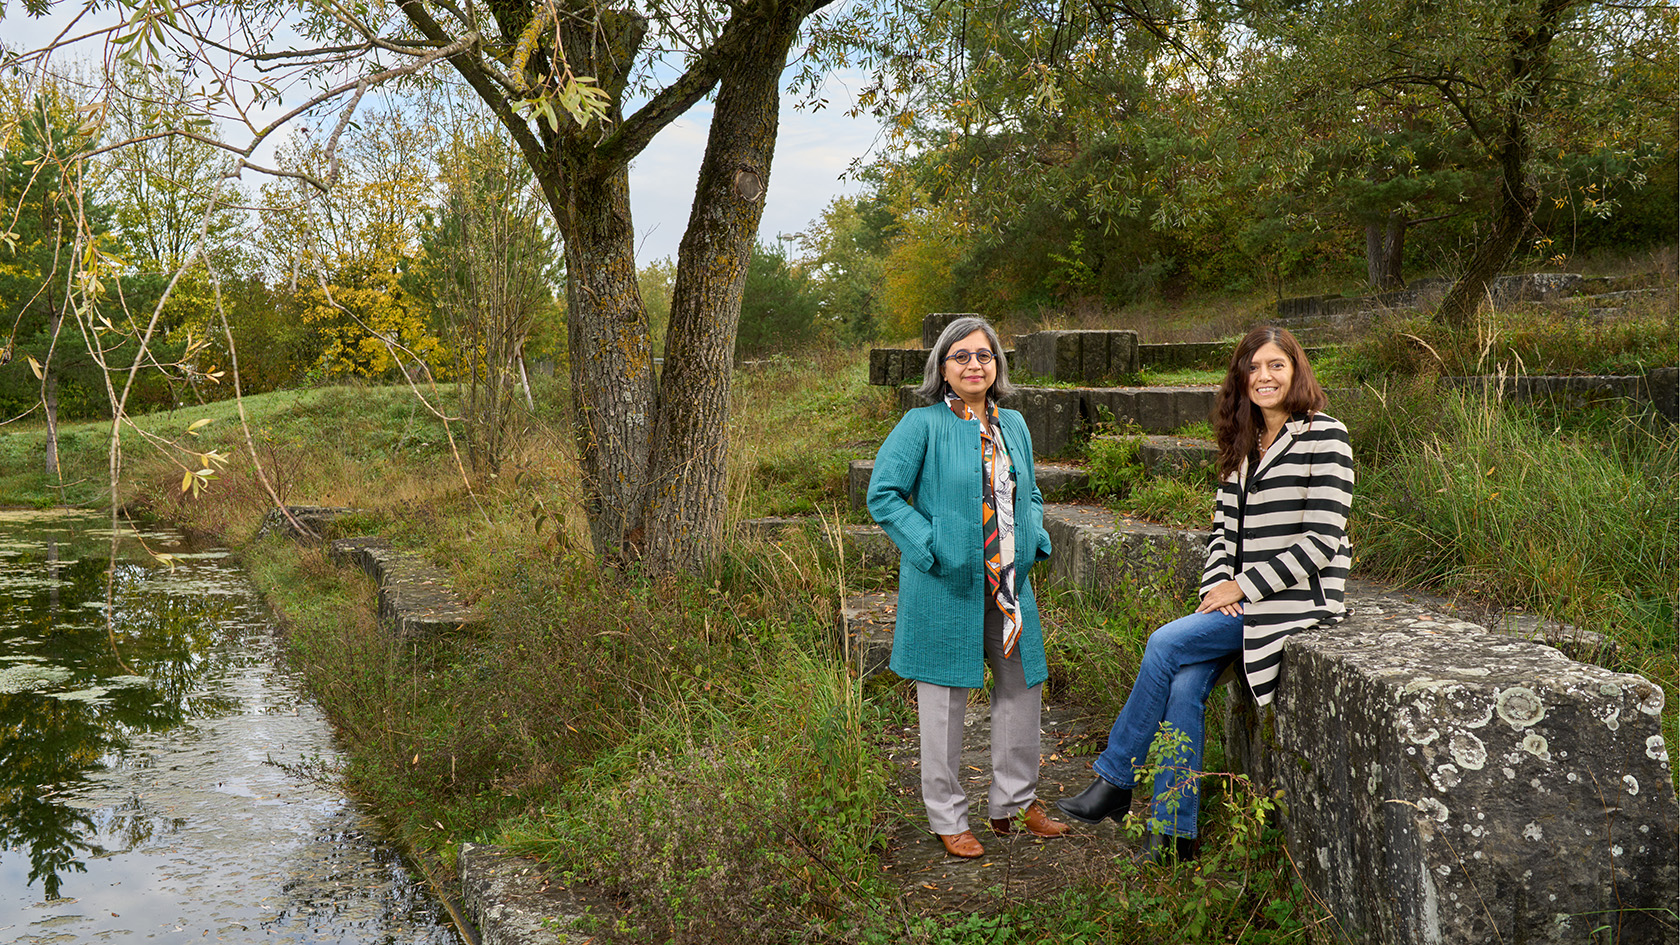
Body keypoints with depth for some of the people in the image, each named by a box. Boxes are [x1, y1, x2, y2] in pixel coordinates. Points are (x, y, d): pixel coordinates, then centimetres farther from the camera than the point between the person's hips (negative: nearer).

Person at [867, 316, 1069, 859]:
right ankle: (948, 819, 18)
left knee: (1022, 685, 13)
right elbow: (883, 495, -11)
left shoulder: (1013, 425, 11)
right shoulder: (922, 425, -8)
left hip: (1009, 584, 6)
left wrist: (1034, 542, 5)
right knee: (945, 698, 3)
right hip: (946, 588, -6)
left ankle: (1014, 803, 32)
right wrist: (931, 548, -17)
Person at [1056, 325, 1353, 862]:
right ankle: (1175, 834, -7)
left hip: (1297, 598, -6)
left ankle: (1115, 782, -5)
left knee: (1166, 644, -19)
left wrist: (1244, 588, -13)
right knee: (1184, 687, -15)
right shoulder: (1243, 446, 14)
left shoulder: (1323, 437, -8)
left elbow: (1320, 542, -14)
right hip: (1242, 596, 6)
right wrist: (1219, 587, -5)